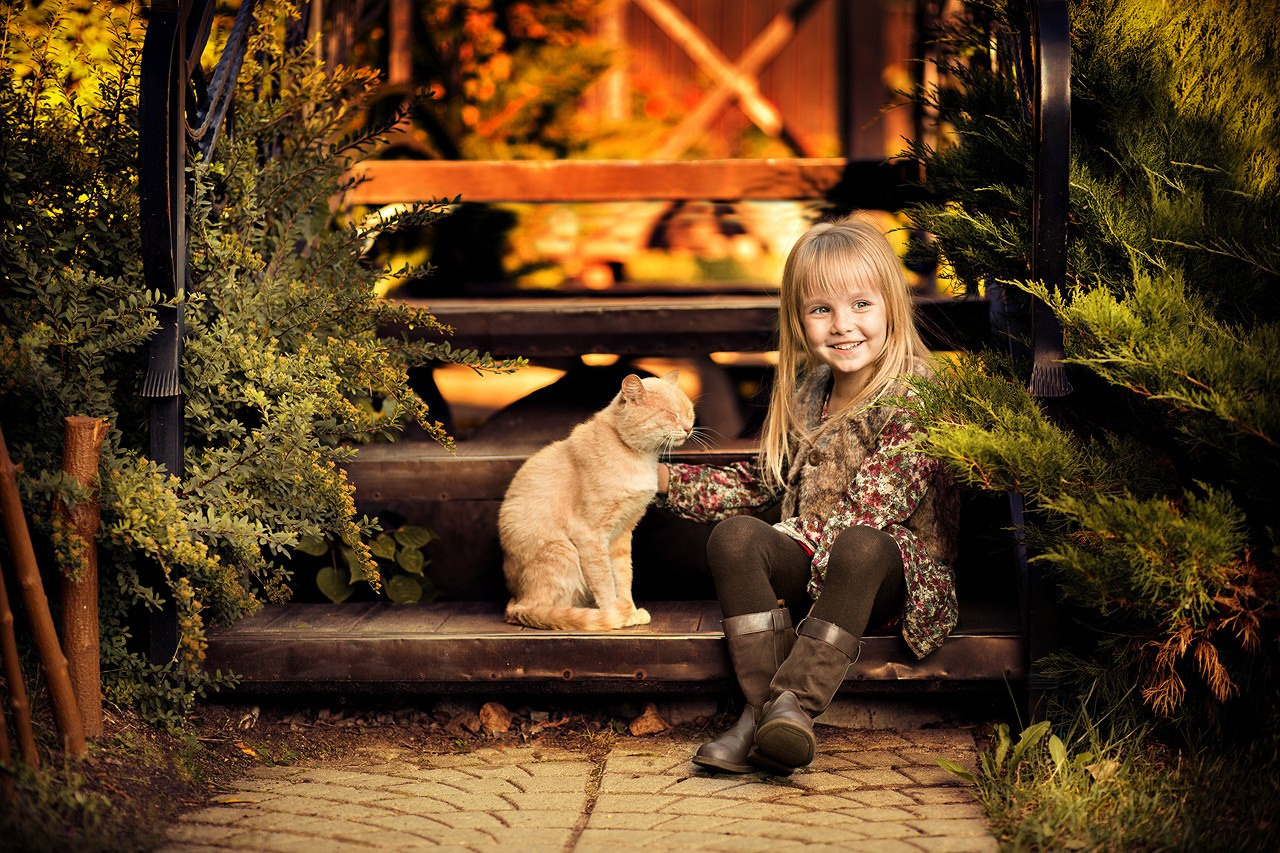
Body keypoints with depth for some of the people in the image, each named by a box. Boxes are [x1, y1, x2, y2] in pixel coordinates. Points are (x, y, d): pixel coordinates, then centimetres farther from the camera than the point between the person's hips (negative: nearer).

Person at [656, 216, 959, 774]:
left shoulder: (913, 398, -12)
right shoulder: (806, 391, 11)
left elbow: (872, 510, -19)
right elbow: (763, 481, 23)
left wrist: (793, 536, -18)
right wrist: (665, 479, 19)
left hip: (894, 568, -6)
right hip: (807, 565, 6)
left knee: (861, 546, -39)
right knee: (733, 535, -22)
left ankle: (795, 703, -41)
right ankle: (762, 707, -32)